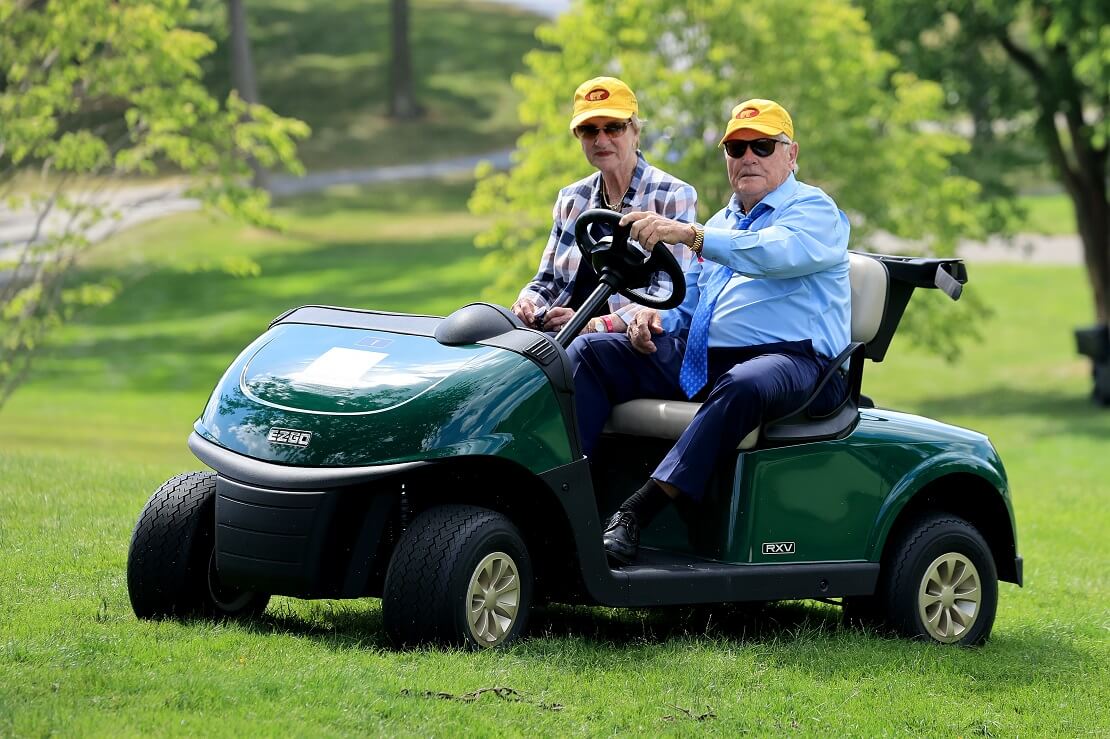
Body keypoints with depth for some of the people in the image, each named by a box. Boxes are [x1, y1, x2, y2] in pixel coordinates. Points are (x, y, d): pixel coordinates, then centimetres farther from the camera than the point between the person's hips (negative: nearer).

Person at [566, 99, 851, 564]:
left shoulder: (815, 211, 0)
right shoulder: (721, 223, 25)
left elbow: (775, 253, -22)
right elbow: (690, 301, 30)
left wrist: (690, 235, -35)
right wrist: (657, 317, 4)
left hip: (789, 358, -7)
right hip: (698, 359, 7)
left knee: (743, 385, -41)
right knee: (590, 351, -6)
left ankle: (635, 514, -46)